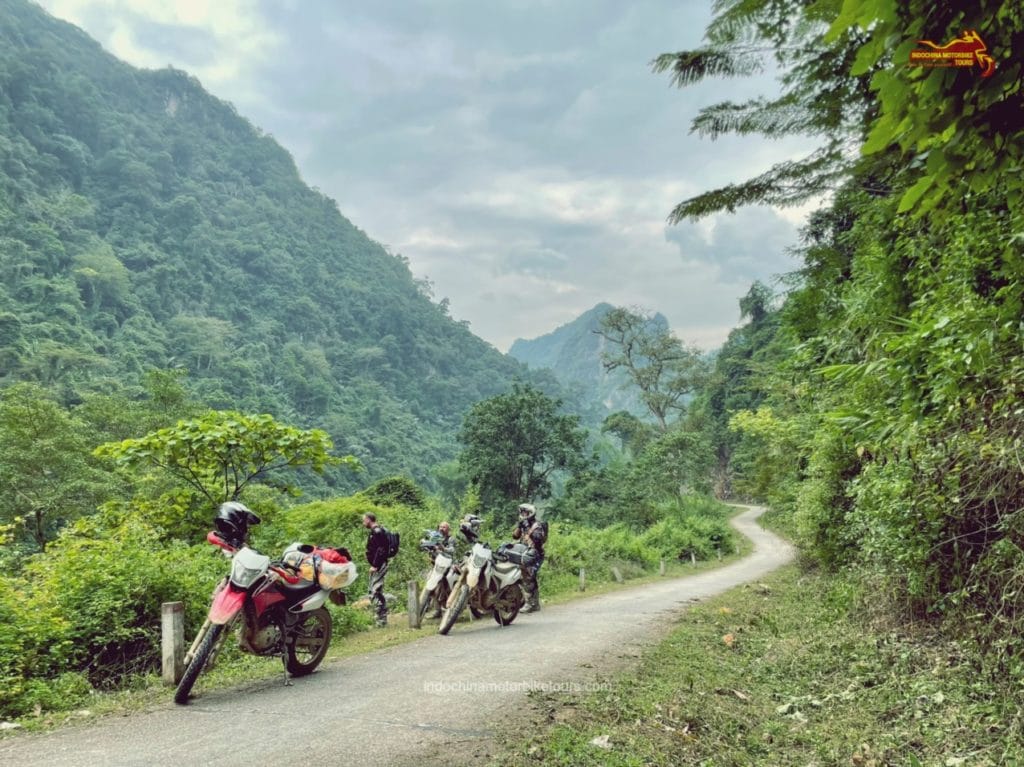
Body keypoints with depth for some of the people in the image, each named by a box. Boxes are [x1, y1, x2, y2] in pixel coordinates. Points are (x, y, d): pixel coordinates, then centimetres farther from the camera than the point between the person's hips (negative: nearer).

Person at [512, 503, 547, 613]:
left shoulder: (537, 526, -8)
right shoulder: (524, 525, 16)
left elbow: (538, 538, -24)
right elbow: (515, 536, 10)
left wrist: (528, 529, -24)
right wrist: (519, 526, -3)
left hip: (535, 555, -9)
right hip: (525, 555, 9)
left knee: (528, 580, -17)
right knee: (532, 581, 14)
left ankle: (530, 604, -16)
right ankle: (535, 604, 22)